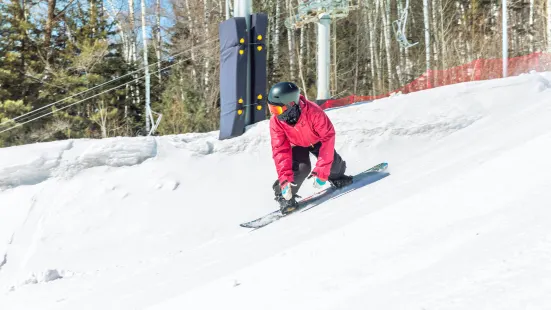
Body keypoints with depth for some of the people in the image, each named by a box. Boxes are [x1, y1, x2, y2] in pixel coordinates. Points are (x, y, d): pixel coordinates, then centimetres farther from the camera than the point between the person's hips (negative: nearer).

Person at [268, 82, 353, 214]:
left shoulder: (313, 112, -42)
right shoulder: (275, 121, -33)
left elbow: (328, 137, -37)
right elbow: (280, 150, -30)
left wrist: (321, 171, -41)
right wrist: (285, 177, -41)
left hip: (317, 140, 0)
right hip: (296, 145, 0)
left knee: (332, 164, -9)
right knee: (301, 168, -25)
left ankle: (337, 177, 26)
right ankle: (284, 196, -10)